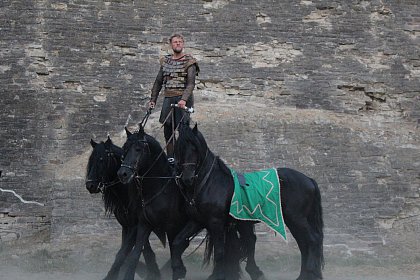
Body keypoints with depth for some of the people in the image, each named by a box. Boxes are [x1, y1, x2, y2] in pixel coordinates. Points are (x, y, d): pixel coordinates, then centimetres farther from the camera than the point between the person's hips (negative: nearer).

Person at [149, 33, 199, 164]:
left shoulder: (189, 61, -1)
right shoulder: (165, 61, 14)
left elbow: (191, 83, -12)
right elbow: (158, 82, 19)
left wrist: (184, 99, -26)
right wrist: (153, 100, 13)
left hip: (183, 99, -5)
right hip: (168, 98, 5)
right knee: (167, 128, 5)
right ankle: (170, 157, 15)